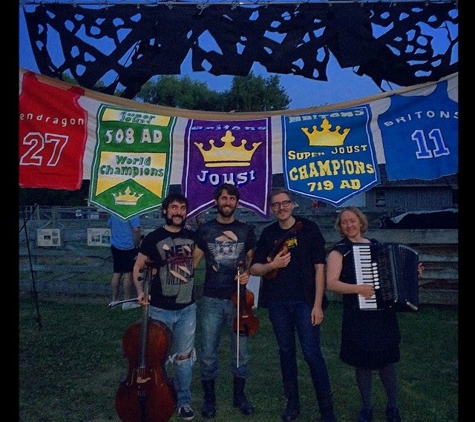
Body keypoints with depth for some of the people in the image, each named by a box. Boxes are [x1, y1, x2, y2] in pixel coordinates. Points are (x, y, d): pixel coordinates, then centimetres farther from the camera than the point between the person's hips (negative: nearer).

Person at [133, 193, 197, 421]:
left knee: (184, 357, 14)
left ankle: (184, 401, 31)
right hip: (160, 309, -2)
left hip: (187, 308, 2)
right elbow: (138, 267, -1)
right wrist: (141, 293, -13)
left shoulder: (192, 237, 2)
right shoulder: (153, 238, -7)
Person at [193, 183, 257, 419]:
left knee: (241, 351, 11)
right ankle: (209, 398, 26)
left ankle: (239, 395, 32)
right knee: (208, 353, 5)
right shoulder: (204, 230, 1)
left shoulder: (246, 231, 4)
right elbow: (194, 262, 5)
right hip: (212, 299, -1)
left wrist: (247, 273, -7)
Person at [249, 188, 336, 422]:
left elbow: (319, 267, -6)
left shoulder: (309, 228, -4)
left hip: (304, 301, -3)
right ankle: (292, 402, 29)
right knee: (286, 351, 13)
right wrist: (272, 265, -15)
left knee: (312, 353, -2)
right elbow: (254, 268, 6)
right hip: (277, 302, 4)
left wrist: (318, 304, -10)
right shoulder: (268, 233, 6)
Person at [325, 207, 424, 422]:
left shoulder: (375, 244, 9)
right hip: (358, 315, -4)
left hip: (384, 312, 4)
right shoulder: (339, 251, -8)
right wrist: (358, 289, -27)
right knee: (363, 362, 6)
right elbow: (331, 283, -18)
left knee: (387, 359, 12)